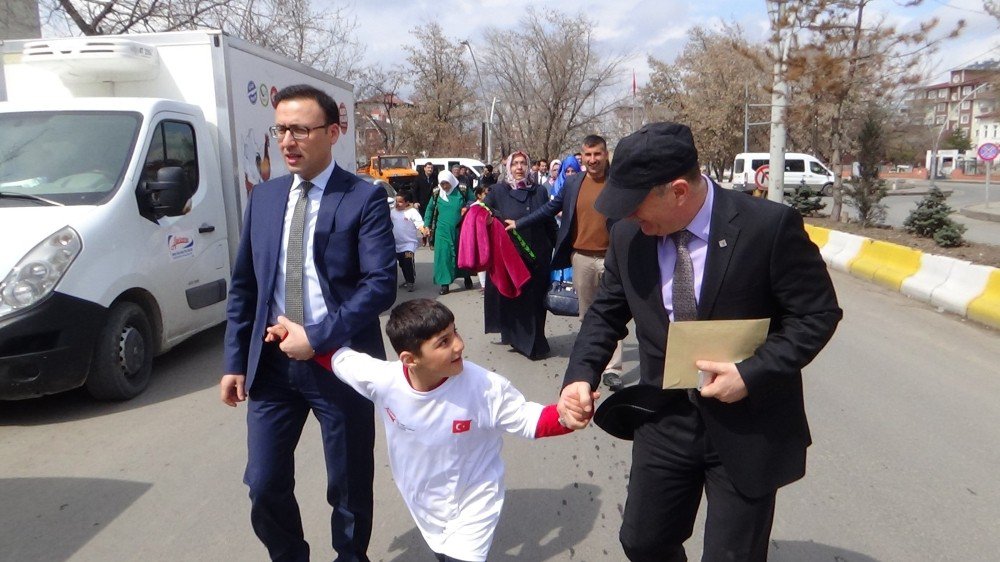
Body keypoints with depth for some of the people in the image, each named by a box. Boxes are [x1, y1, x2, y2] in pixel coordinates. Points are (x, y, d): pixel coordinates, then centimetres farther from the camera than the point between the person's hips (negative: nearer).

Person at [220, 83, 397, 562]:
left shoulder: (365, 198, -8)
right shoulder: (263, 197, 8)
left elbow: (381, 285, -16)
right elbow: (243, 287, 11)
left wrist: (318, 338, -19)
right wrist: (236, 361, 6)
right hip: (272, 363, 4)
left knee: (349, 486, 12)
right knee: (265, 485, 11)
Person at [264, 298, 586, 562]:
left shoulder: (486, 389, -31)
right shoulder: (382, 380, -25)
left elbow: (528, 420, -20)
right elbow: (340, 358, -7)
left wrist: (566, 415, -38)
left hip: (471, 503, -3)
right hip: (424, 504, 4)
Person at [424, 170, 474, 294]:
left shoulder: (463, 190, -4)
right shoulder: (437, 193, 3)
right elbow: (430, 209, 13)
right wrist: (427, 225, 7)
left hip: (460, 230, -1)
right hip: (443, 231, 1)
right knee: (443, 255, -3)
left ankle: (467, 277, 33)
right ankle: (445, 284, 4)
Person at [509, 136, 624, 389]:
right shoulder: (572, 182, 6)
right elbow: (550, 208, 15)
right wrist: (519, 223, 16)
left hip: (611, 257, -3)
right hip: (582, 257, 3)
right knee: (586, 313, 12)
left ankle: (612, 369, 2)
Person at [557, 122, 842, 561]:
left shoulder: (770, 226, -19)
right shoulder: (627, 234, -6)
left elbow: (818, 314, -11)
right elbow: (607, 311, 5)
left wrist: (752, 373, -22)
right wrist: (581, 374, -11)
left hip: (748, 426, -4)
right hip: (664, 419, 4)